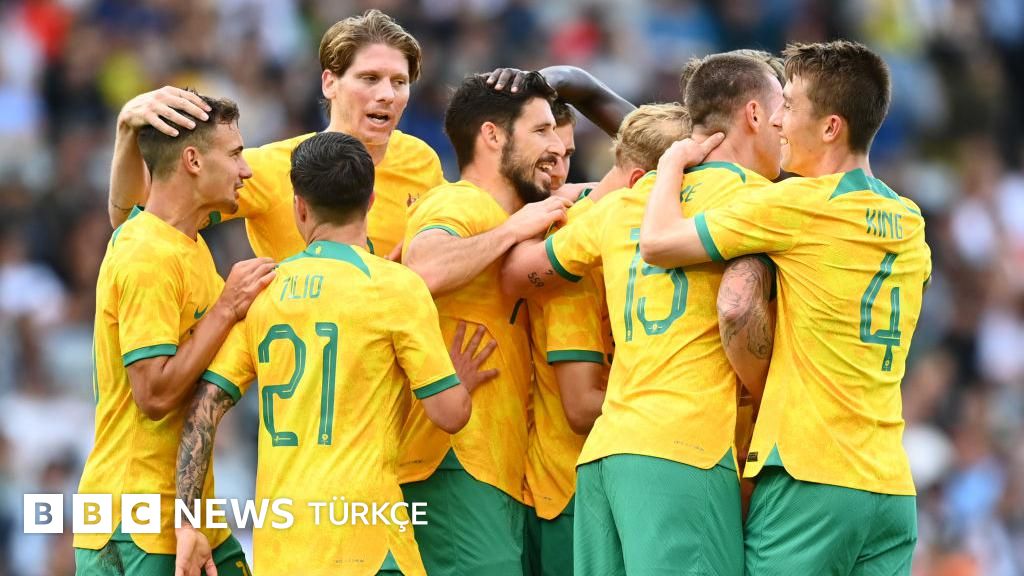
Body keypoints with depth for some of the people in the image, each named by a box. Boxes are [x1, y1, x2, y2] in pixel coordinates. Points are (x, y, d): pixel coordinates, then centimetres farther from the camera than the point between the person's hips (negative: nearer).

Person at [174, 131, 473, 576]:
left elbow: (205, 408, 4)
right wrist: (462, 382, 17)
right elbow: (449, 414, -5)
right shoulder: (396, 285, -4)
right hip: (360, 535, -5)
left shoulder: (264, 291, 9)